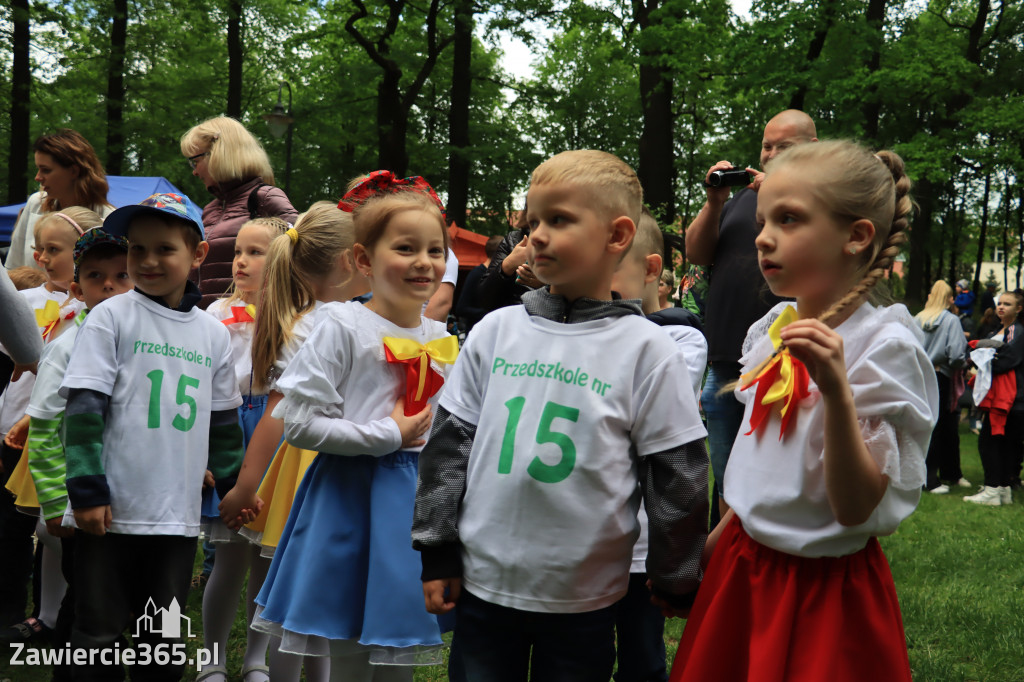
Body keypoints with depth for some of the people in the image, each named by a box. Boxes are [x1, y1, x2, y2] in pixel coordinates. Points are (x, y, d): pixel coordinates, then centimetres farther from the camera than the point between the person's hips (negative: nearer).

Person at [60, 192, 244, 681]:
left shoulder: (213, 333, 9)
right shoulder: (112, 316, -4)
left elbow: (223, 419, 18)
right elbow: (84, 407, -8)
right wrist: (87, 489, -13)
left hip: (178, 517, 4)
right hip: (113, 512, -3)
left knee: (163, 641, 11)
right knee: (99, 633, 4)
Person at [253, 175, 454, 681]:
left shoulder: (441, 338, 8)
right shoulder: (343, 327, -11)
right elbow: (297, 422, -16)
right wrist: (387, 435, -14)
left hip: (415, 500, 5)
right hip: (351, 498, -5)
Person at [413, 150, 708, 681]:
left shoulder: (647, 349, -5)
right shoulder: (495, 332, 2)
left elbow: (677, 475, -1)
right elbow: (449, 440, 7)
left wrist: (676, 583, 4)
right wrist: (437, 553, 5)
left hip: (584, 598, -2)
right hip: (482, 581, 2)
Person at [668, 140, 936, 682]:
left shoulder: (885, 346, -18)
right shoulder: (770, 331, 3)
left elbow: (857, 509, -23)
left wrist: (837, 391, -33)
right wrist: (719, 538, 19)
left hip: (825, 589, -7)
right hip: (743, 571, 7)